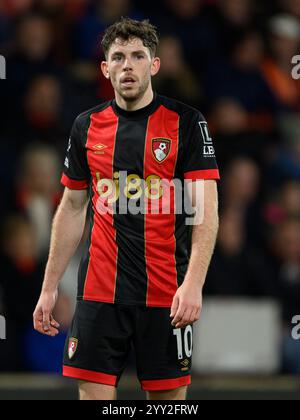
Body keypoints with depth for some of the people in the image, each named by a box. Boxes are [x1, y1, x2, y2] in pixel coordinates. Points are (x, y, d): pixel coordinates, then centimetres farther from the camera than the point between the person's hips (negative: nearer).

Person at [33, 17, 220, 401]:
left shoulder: (185, 122, -3)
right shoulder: (87, 126, 8)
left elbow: (206, 210, -9)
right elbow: (72, 209, 16)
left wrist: (193, 283, -21)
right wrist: (50, 286, 11)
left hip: (166, 296, -2)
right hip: (99, 292, 3)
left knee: (169, 397, 4)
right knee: (94, 395, -2)